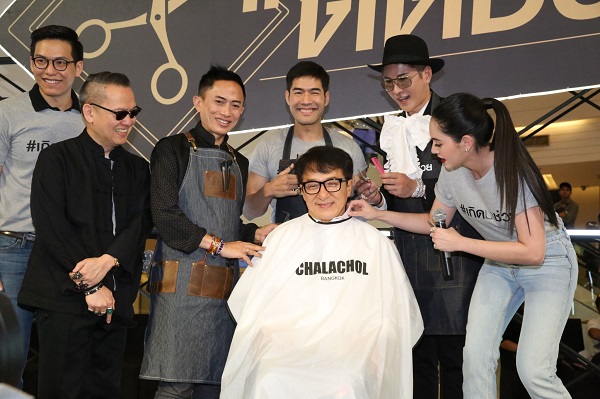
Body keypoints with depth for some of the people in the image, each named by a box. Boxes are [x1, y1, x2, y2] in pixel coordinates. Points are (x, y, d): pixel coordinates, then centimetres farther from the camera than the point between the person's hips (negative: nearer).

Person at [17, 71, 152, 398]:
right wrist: (90, 286, -12)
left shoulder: (137, 168, 16)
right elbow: (52, 228, -9)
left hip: (114, 302, 5)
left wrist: (108, 260, -16)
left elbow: (141, 222, 3)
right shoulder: (56, 158, 1)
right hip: (65, 297, -4)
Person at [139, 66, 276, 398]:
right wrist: (219, 245, -14)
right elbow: (165, 215, -11)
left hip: (224, 290, 6)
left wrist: (256, 234, 5)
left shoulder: (239, 163, 20)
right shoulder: (173, 150, 0)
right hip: (182, 286, -6)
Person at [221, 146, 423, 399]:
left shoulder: (376, 242, 17)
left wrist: (375, 348, -6)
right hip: (285, 351, 1)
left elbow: (401, 317, 12)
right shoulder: (281, 237, 18)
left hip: (352, 354, 0)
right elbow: (245, 303, 13)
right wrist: (270, 336, -5)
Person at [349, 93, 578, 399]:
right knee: (475, 354, -9)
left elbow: (534, 252, -31)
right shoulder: (452, 173, -12)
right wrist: (377, 214, -4)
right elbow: (435, 222, 6)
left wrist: (460, 243, -30)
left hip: (548, 262, -5)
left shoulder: (512, 173, -30)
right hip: (500, 263, 5)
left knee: (533, 371, -14)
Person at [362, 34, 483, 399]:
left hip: (453, 255, -5)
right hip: (408, 255, 5)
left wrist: (418, 188, -16)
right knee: (417, 357, 9)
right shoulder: (390, 129, 13)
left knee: (455, 357, 0)